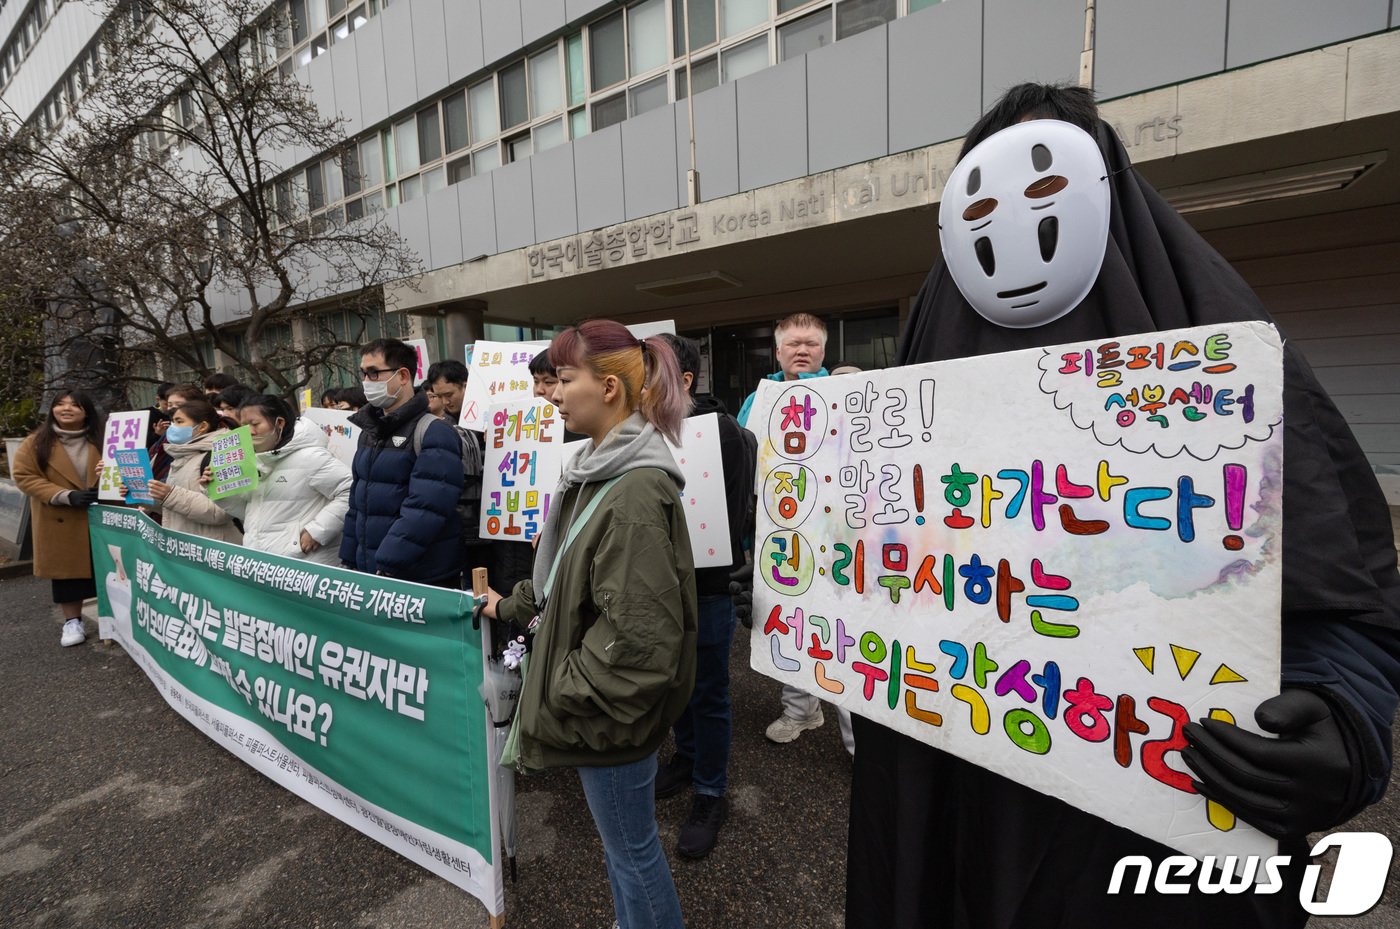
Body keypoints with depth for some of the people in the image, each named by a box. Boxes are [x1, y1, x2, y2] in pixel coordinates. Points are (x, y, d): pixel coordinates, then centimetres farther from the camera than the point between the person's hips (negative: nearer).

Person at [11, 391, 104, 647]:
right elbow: (23, 476, -6)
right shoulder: (37, 442, -2)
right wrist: (66, 496, -18)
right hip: (60, 519, 0)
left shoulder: (101, 440, 1)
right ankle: (72, 621, 21)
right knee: (66, 568, 8)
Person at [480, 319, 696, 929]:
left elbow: (637, 632, -28)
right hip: (596, 692, 9)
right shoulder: (600, 469, 4)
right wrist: (511, 605, 21)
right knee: (619, 838, 27)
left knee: (630, 846, 13)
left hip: (614, 705, -9)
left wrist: (563, 694, -17)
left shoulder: (636, 493, -27)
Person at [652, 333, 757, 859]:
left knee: (707, 693, 9)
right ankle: (687, 758, 45)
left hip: (704, 584, -6)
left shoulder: (722, 431, -15)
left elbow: (729, 512, -22)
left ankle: (710, 795, 28)